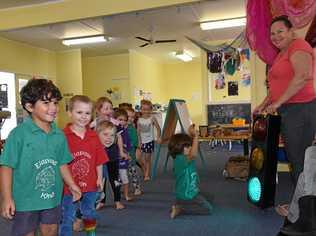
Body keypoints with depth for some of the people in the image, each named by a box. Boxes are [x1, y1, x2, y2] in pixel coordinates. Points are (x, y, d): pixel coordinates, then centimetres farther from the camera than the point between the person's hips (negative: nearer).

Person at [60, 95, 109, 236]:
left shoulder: (94, 136, -2)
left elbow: (99, 160, 5)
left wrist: (99, 178, 7)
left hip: (90, 186, 4)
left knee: (90, 215, 24)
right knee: (67, 219, 11)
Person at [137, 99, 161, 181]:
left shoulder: (152, 119, -8)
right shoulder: (139, 120, -1)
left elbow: (158, 128, -5)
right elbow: (138, 132, 1)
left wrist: (158, 138, -13)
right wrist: (139, 141, -3)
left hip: (150, 141, -2)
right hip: (143, 141, 2)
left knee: (148, 158, 3)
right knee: (144, 158, 8)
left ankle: (147, 175, 13)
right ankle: (145, 173, 24)